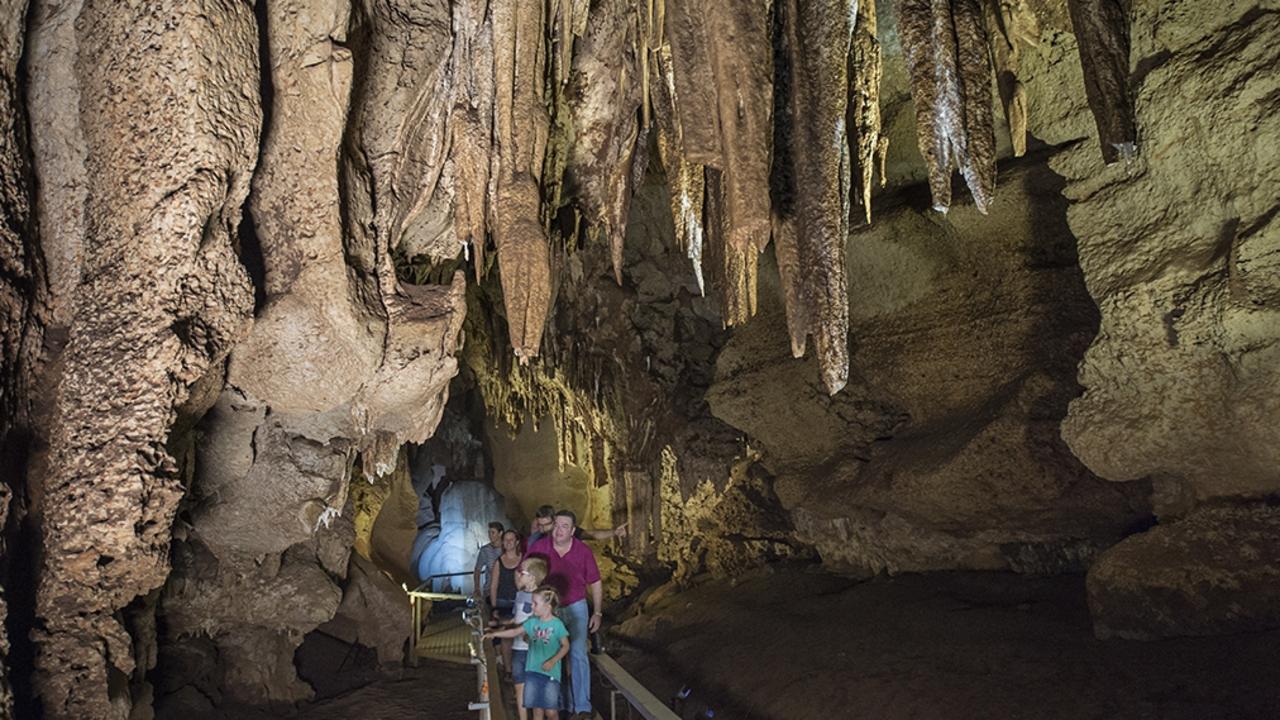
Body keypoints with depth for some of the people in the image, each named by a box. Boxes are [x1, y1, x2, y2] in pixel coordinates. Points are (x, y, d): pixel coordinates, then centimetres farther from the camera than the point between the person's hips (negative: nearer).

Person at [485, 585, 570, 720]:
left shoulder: (557, 624, -8)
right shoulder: (532, 622, 5)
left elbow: (565, 646, -5)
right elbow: (515, 632, 12)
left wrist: (553, 661, -16)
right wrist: (494, 634, 8)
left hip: (550, 673, -4)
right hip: (533, 671, 4)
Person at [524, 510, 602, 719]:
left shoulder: (584, 551, -11)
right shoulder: (538, 547, -13)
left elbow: (595, 583, 2)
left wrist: (597, 613, 2)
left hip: (576, 607, -1)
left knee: (578, 655, -7)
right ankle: (563, 703, 19)